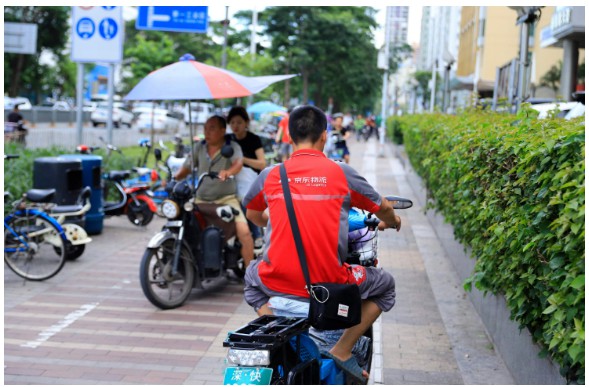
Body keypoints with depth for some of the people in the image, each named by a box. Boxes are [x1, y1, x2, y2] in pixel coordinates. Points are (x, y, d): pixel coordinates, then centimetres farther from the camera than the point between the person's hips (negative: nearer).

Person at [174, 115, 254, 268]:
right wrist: (173, 178, -8)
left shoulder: (232, 146, -4)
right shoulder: (199, 147, 9)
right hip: (202, 200, 4)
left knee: (244, 231, -23)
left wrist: (228, 172, -45)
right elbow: (187, 167, 11)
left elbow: (238, 163, -23)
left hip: (226, 198, -4)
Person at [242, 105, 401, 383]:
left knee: (252, 277, 37)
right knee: (385, 286, 25)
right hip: (329, 284, -2)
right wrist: (391, 222, 38)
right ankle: (343, 350, 12)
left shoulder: (270, 175, 3)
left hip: (278, 282, 2)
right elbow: (383, 208, 14)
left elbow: (252, 215, 23)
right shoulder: (342, 173, -1)